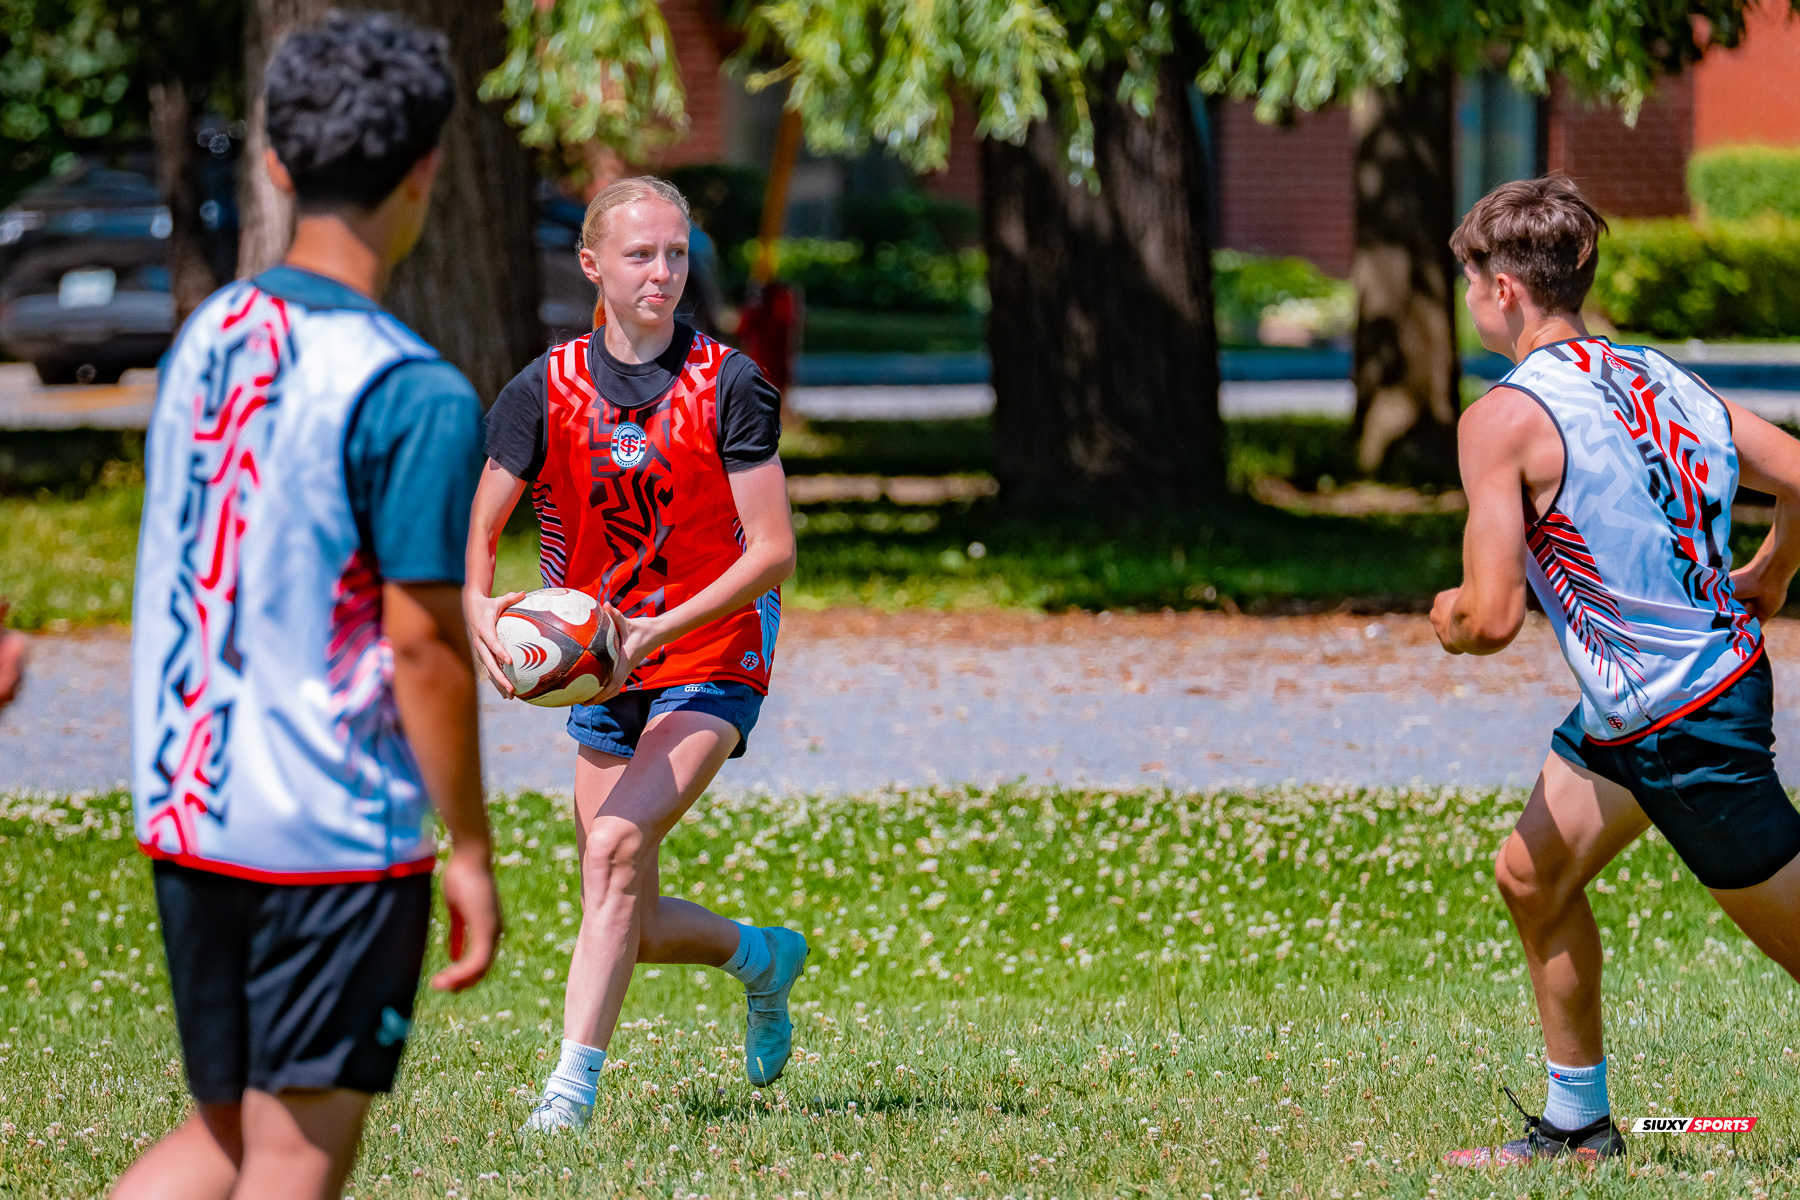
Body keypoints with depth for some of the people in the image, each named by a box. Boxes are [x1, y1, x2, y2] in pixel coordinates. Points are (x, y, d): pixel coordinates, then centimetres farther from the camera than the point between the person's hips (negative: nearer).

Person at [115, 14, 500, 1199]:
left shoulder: (208, 335, 6)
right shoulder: (414, 396, -17)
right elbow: (421, 643, -16)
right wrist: (471, 854, -7)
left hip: (186, 818, 7)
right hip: (335, 837, -7)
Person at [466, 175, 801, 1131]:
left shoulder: (728, 386, -10)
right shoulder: (546, 389, -2)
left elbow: (773, 551, -13)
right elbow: (480, 528, 2)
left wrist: (657, 630, -24)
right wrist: (478, 608, -21)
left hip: (712, 661, -4)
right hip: (602, 672, 4)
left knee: (616, 847, -24)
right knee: (632, 924, 5)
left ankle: (573, 1082, -22)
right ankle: (764, 956, 36)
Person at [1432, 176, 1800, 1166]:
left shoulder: (1503, 418, -17)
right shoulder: (1654, 376, 6)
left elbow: (1492, 620, -21)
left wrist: (1450, 620, 3)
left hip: (1686, 729, -9)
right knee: (1533, 876, 18)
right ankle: (1577, 1126, 28)